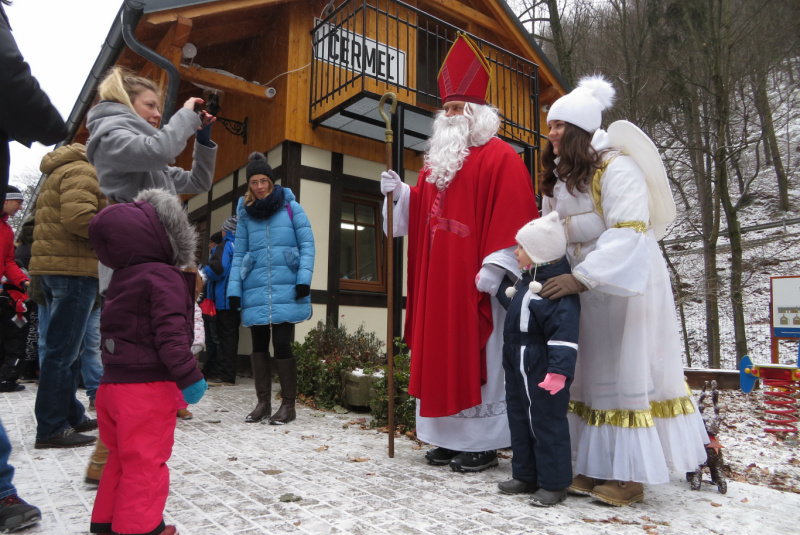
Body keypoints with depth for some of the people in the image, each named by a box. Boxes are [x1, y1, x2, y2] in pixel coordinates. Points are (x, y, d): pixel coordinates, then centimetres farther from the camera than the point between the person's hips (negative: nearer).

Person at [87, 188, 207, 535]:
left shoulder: (121, 278, 11)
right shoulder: (163, 278, -17)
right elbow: (170, 331, -23)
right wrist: (188, 375, -21)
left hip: (113, 383, 9)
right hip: (148, 387, -9)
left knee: (121, 455, 21)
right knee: (145, 459, 2)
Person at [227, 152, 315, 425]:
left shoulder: (291, 207, 5)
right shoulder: (245, 214, 14)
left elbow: (307, 243, 0)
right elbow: (239, 254, 13)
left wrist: (304, 278, -12)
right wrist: (233, 289, 4)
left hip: (285, 289, -3)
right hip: (255, 290, 4)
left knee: (281, 344, -5)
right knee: (259, 345, 7)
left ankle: (288, 404, 8)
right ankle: (263, 402, 19)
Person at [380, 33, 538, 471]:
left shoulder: (499, 158, -4)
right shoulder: (437, 161, 20)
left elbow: (512, 217, -14)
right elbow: (422, 211, 21)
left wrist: (494, 266, -21)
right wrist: (401, 193, 3)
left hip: (473, 279, -8)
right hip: (437, 280, 8)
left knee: (476, 357, -2)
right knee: (441, 355, 9)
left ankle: (483, 442, 11)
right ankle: (453, 438, 21)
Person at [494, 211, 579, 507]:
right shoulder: (525, 282, 11)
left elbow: (564, 334, -26)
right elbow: (511, 302, 33)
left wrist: (559, 371, -31)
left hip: (542, 371, -10)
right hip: (517, 367, 10)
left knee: (547, 424, 2)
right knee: (519, 421, 17)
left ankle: (554, 483, 17)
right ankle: (525, 475, 32)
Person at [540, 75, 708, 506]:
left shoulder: (616, 169, -14)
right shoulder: (559, 179, 13)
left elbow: (629, 233, -24)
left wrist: (580, 277, -30)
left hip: (626, 286, -8)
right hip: (584, 289, 8)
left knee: (627, 372, -1)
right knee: (590, 373, 9)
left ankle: (630, 475, 11)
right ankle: (597, 468, 19)